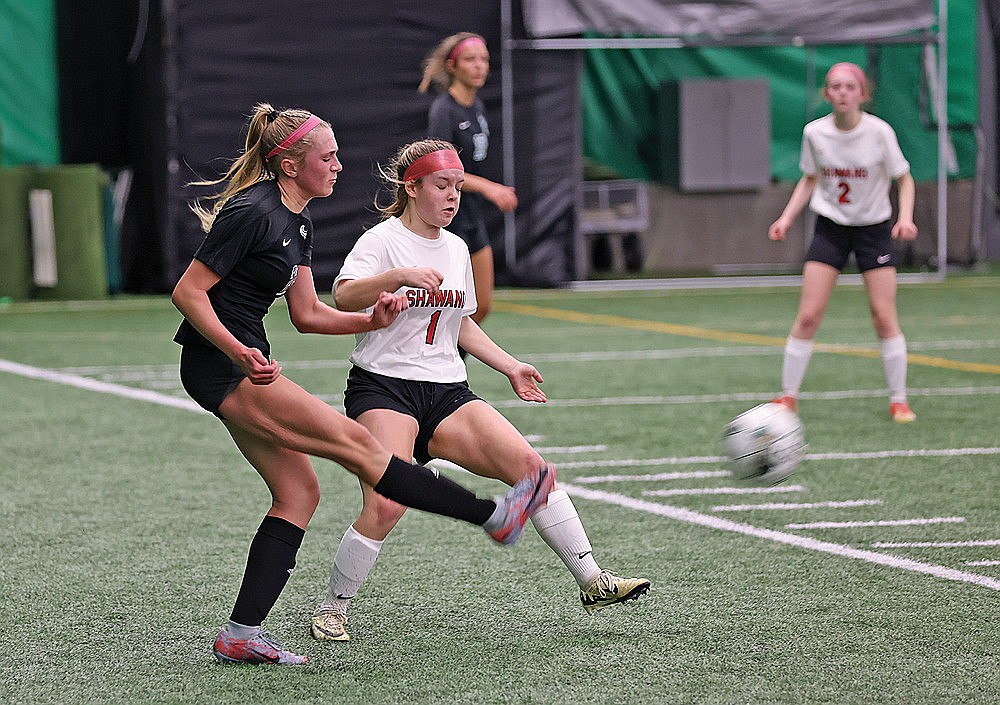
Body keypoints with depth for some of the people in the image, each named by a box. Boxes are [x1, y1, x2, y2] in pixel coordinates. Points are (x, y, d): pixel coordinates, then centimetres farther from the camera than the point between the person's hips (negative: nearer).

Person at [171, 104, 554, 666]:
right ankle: (495, 516, -8)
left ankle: (242, 634, 4)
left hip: (243, 365, 11)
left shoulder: (298, 219, 12)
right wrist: (238, 352, -29)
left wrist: (371, 321, 0)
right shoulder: (252, 212, -18)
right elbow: (188, 292, -18)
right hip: (222, 368, -11)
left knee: (299, 492, 5)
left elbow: (307, 313, 16)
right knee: (355, 442, -9)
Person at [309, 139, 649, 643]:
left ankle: (592, 581, -6)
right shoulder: (382, 240, -6)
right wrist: (397, 276, -38)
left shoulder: (457, 249, 15)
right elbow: (342, 298, -24)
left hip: (447, 393, 6)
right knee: (385, 507, -24)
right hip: (382, 388, -6)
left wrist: (510, 368, 22)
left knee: (529, 465, -11)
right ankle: (331, 609, -4)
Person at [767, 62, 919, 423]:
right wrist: (787, 218, -1)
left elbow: (904, 178, -3)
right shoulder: (814, 132, -6)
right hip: (830, 227, 2)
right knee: (808, 317, -5)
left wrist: (905, 216, -19)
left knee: (885, 318, -5)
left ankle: (898, 400, 7)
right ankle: (787, 397, 7)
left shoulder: (879, 131, -14)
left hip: (874, 228, -2)